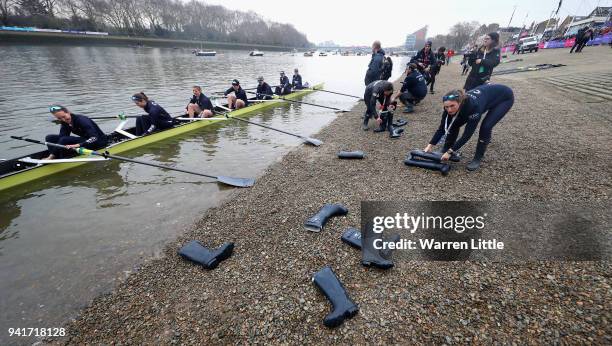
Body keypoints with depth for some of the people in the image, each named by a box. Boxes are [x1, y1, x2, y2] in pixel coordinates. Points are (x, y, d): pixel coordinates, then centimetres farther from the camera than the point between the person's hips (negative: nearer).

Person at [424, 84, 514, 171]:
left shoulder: (473, 105, -42)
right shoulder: (450, 106, -26)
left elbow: (468, 133, -38)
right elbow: (442, 127, -17)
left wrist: (450, 152, -37)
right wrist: (430, 145, -23)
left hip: (505, 97, -5)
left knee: (485, 126, -23)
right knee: (455, 124, -8)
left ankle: (477, 159, -4)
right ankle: (445, 151, 5)